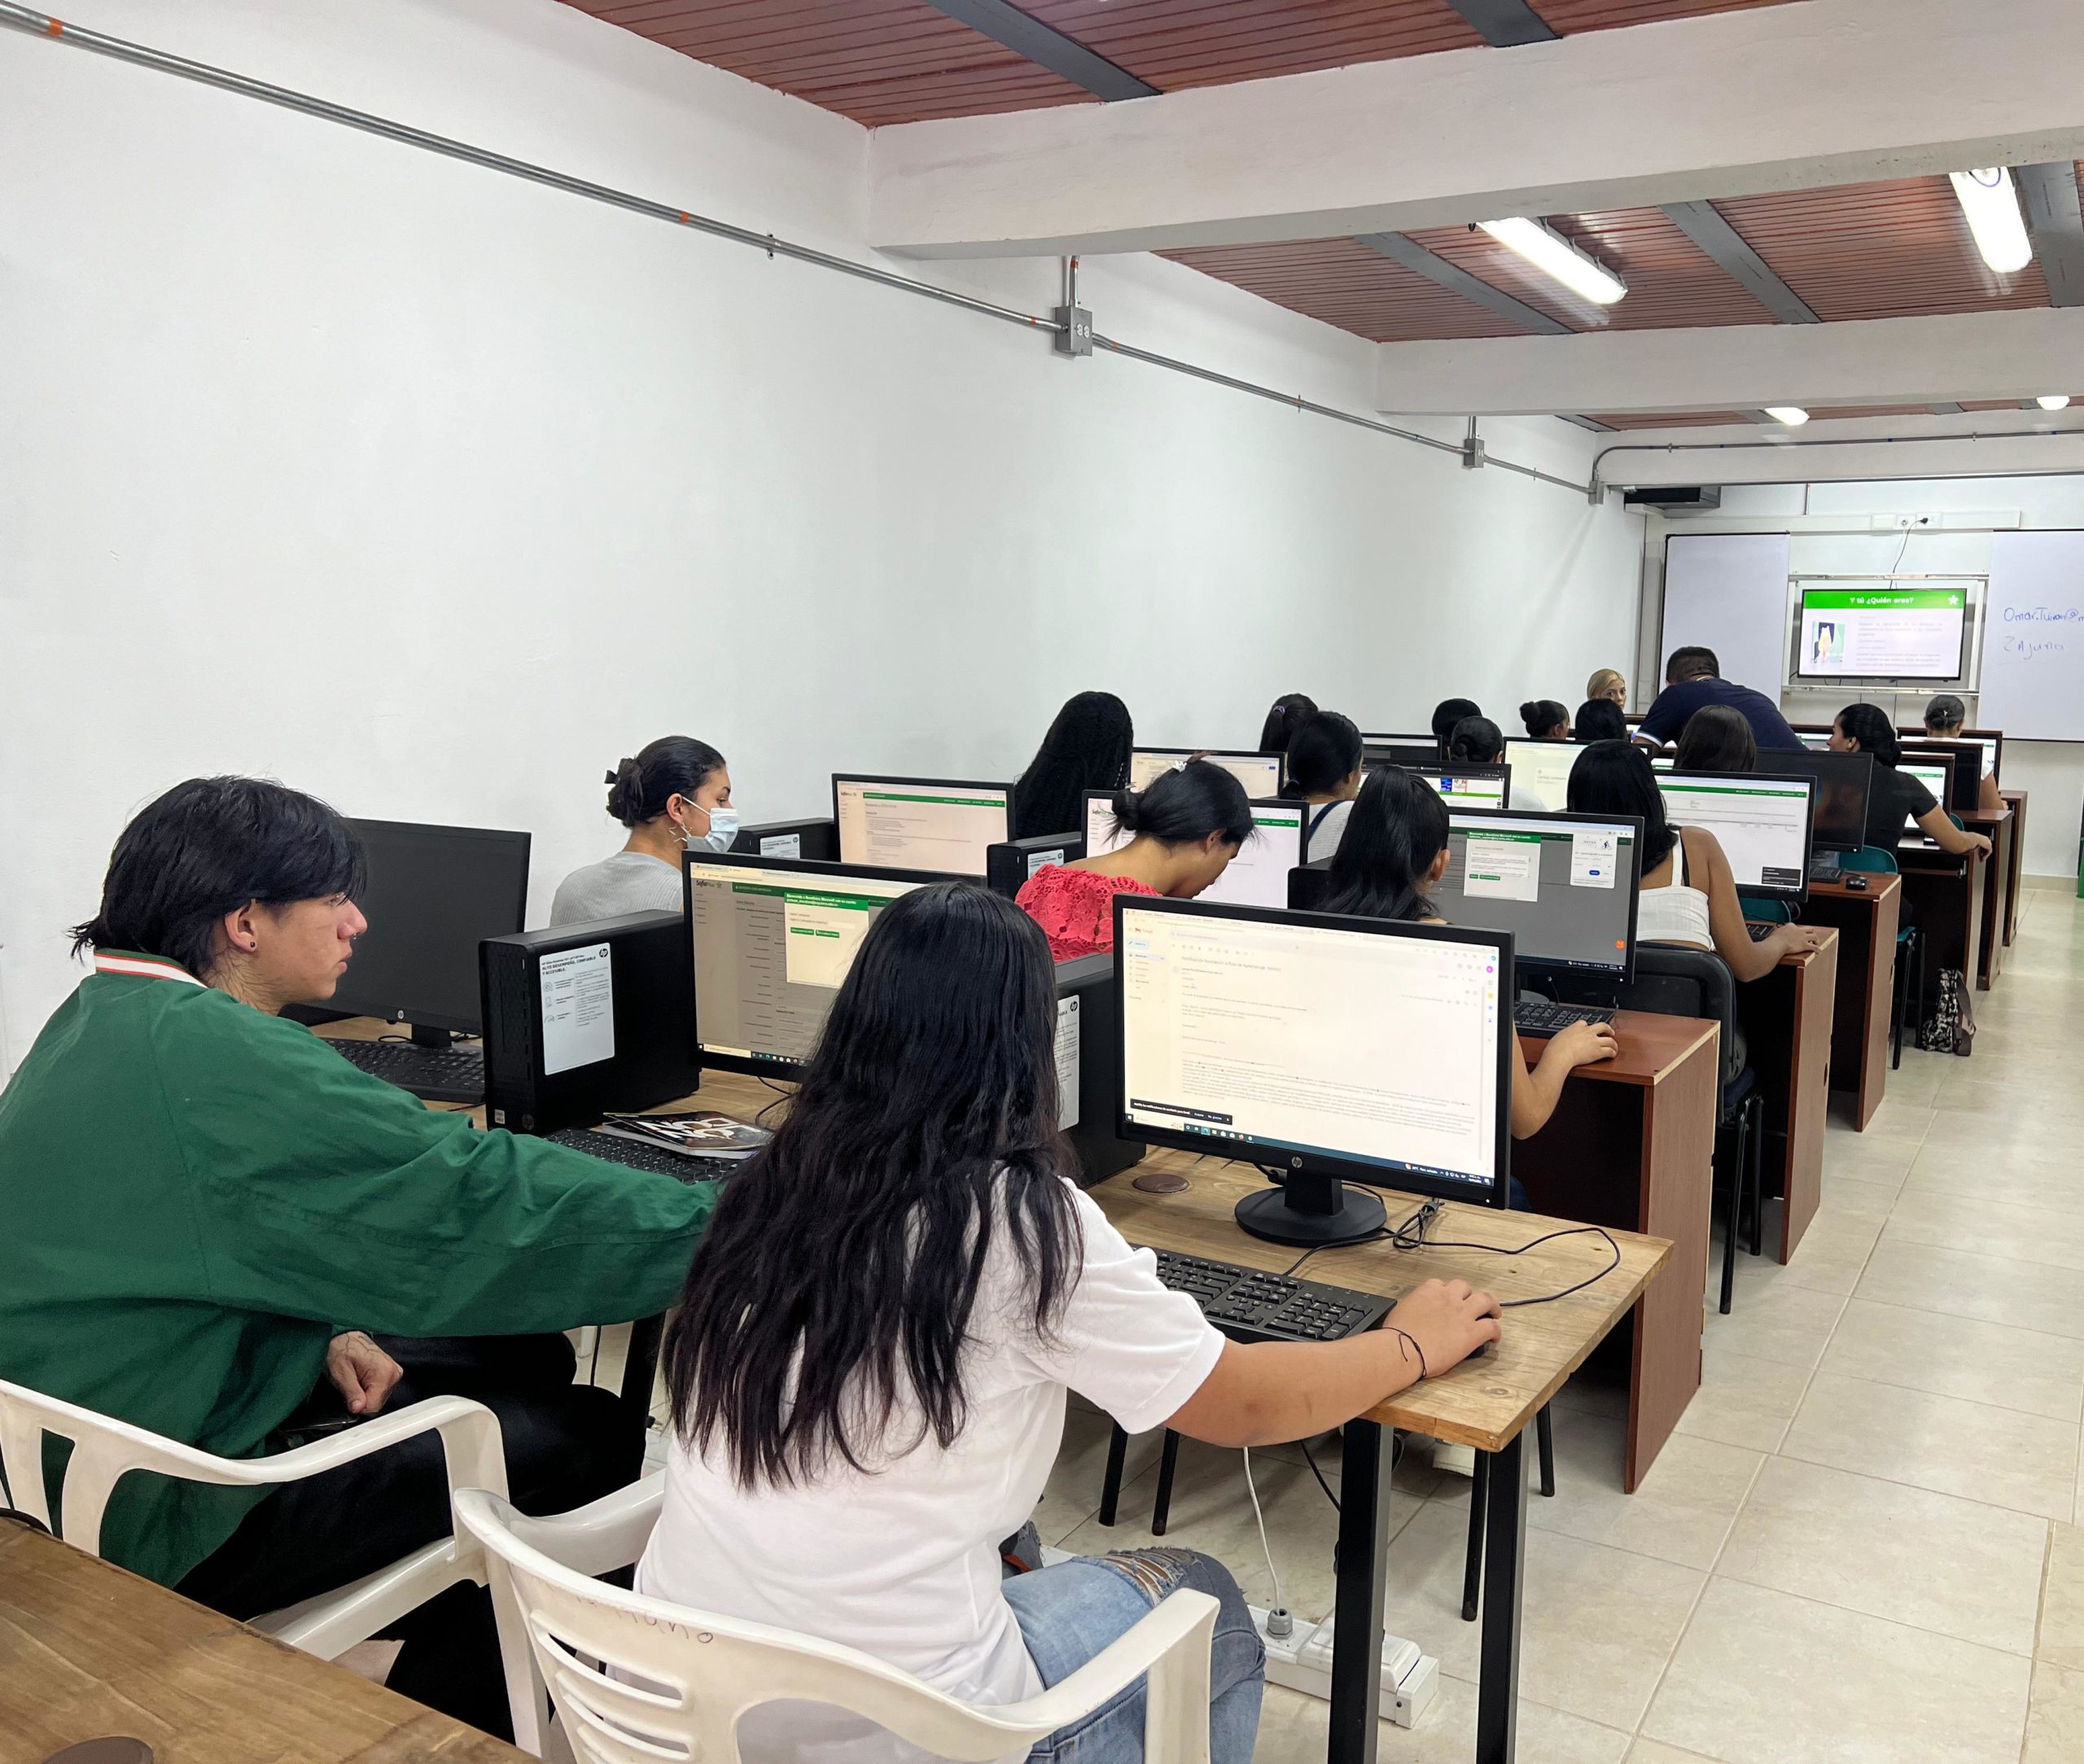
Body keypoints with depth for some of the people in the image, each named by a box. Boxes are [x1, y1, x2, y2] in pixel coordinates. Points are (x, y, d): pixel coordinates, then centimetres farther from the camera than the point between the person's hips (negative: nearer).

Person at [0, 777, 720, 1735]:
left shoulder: (100, 1020, 5)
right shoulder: (209, 1055, -27)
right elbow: (477, 1191, -28)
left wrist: (324, 1331, -1)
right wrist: (724, 1223, -21)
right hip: (160, 1518, -10)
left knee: (529, 1362, 12)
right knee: (590, 1439, -7)